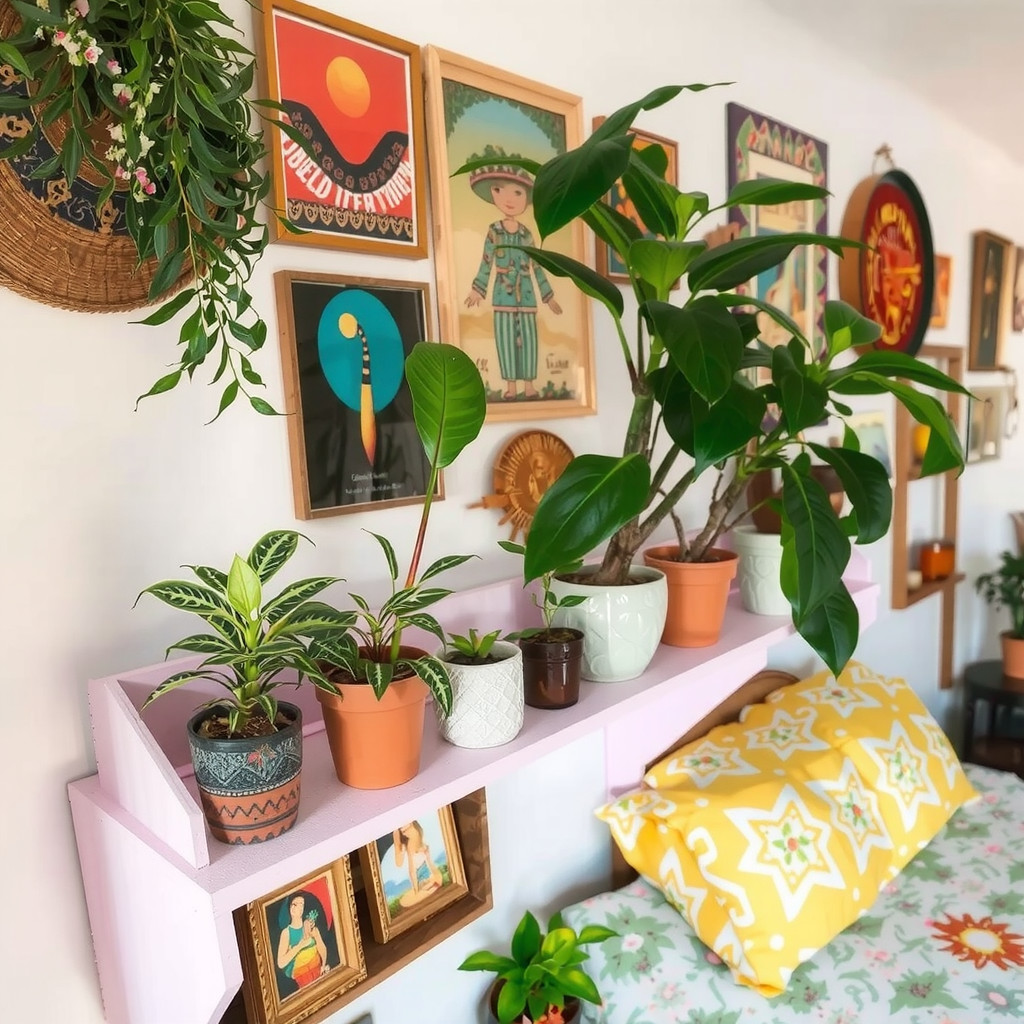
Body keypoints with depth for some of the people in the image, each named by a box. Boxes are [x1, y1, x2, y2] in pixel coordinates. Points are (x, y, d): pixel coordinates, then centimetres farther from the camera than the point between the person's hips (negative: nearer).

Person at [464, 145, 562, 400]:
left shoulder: (527, 234, 7)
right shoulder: (493, 231, 1)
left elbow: (536, 267, 11)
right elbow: (486, 263, 1)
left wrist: (549, 296, 11)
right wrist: (477, 290, -7)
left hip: (526, 294, 2)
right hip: (503, 294, -2)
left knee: (528, 337, 1)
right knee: (506, 337, -2)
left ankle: (529, 384, 6)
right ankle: (511, 385, 2)